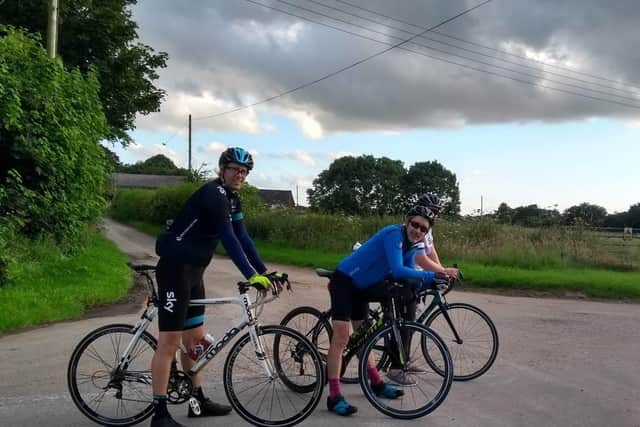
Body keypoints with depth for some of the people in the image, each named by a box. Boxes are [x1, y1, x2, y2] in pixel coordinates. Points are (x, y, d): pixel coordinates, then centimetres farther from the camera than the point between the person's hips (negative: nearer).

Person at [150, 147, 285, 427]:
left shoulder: (232, 200, 13)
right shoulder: (213, 194, -17)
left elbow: (242, 238, 11)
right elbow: (228, 238, -26)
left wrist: (265, 271, 5)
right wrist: (252, 276, -30)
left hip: (193, 271, 10)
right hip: (175, 268, -10)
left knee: (195, 339, 15)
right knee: (170, 342, -8)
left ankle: (198, 401, 27)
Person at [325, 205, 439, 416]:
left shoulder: (411, 246, 3)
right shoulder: (394, 234, -25)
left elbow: (409, 278, 3)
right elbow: (398, 271, -36)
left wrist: (434, 282, -12)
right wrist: (432, 275, -37)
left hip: (361, 287, 10)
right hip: (344, 281, -10)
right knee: (342, 337, -15)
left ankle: (376, 383, 34)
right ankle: (334, 397, -14)